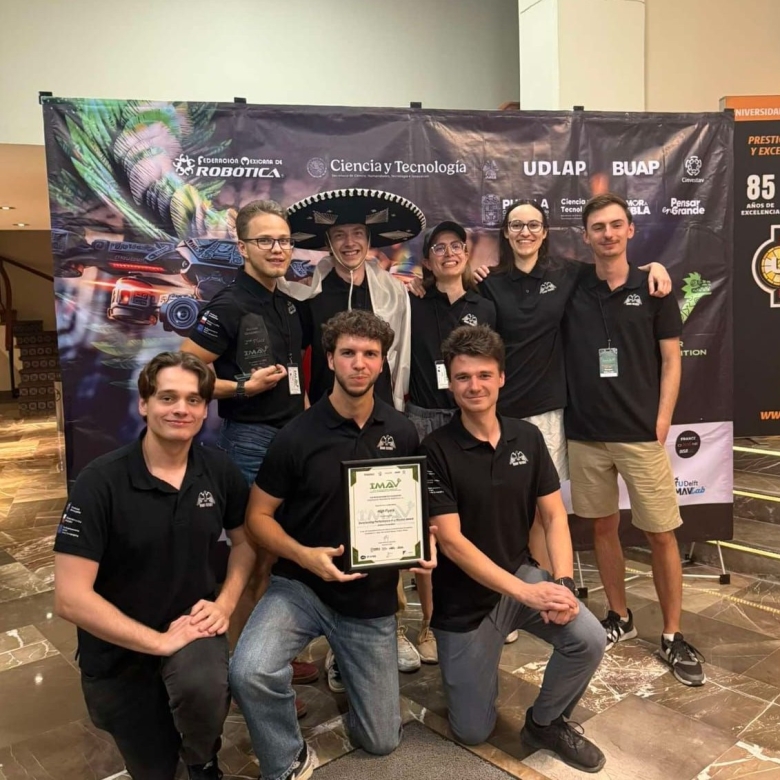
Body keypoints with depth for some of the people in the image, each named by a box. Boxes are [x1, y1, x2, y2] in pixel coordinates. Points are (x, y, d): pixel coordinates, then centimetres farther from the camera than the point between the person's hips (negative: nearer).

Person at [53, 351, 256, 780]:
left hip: (192, 624, 2)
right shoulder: (101, 482, -21)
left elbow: (244, 540, 7)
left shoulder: (220, 470, -9)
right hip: (118, 648, -1)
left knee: (204, 689, -32)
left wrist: (225, 604, -9)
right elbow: (71, 598, -22)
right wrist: (160, 641, -23)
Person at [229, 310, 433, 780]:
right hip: (300, 585, -2)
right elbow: (259, 515, -6)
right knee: (249, 672, -32)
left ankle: (348, 665, 42)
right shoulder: (298, 436, -13)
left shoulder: (402, 432, -3)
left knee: (381, 741, 10)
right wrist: (304, 555, -23)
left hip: (373, 597, 3)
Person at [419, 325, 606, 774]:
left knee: (589, 639, -22)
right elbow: (451, 542, -20)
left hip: (521, 573, 3)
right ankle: (470, 661, 35)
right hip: (463, 599, -3)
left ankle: (545, 723, 8)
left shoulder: (528, 438, -3)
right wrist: (526, 593, -26)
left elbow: (554, 516, -1)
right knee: (473, 732, 4)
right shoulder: (436, 451, -18)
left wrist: (563, 582, -18)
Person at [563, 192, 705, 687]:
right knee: (603, 527, 13)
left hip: (641, 434, -2)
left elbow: (671, 361, 1)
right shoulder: (572, 290, 4)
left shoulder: (653, 289, 1)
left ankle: (673, 636, 19)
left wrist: (662, 421, -6)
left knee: (662, 533, 3)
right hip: (585, 433, 2)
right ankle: (620, 618, 31)